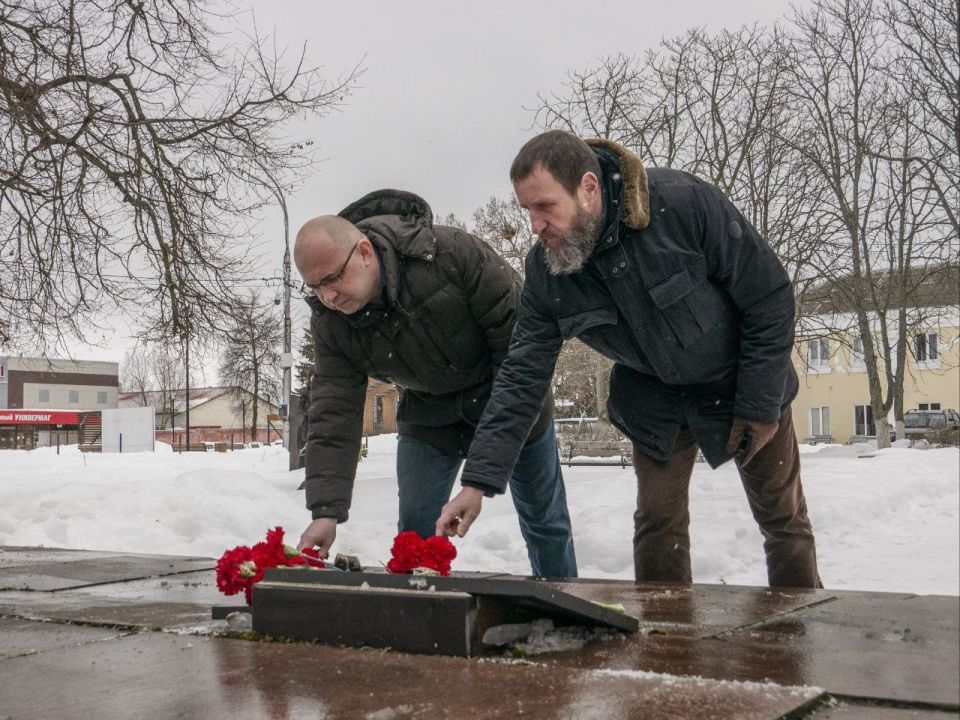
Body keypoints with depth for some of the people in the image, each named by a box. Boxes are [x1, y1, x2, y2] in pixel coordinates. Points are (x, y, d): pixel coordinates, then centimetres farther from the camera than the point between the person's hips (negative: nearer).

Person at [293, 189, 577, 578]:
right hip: (429, 412, 3)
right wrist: (326, 511, -30)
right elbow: (334, 416, -21)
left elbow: (517, 324, -25)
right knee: (414, 530, -4)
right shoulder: (330, 323, -19)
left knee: (545, 520, 11)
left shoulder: (450, 252, -33)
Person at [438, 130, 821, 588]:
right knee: (657, 521, -1)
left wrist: (759, 406, -19)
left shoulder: (684, 202, -33)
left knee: (782, 516, 9)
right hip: (656, 397, 3)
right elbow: (522, 377, -18)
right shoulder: (545, 270, -20)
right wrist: (478, 481, -26)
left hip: (744, 383, -2)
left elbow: (769, 296, -23)